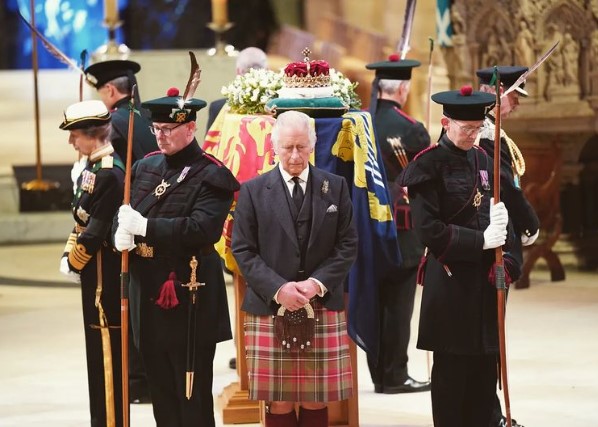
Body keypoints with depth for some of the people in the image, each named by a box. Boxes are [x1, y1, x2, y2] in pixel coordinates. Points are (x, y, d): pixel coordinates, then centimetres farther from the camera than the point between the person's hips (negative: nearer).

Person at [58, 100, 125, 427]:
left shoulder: (109, 173, -20)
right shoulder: (92, 167, 11)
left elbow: (96, 231, -21)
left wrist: (74, 263, -9)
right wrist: (68, 256, 7)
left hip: (104, 279, -10)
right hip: (94, 276, 10)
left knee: (107, 351, -4)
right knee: (97, 351, 15)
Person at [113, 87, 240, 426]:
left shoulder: (212, 176, -10)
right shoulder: (145, 168, 13)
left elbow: (202, 229, -22)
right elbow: (125, 216, 13)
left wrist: (144, 226, -23)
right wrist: (122, 234, -11)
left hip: (189, 298, -7)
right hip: (149, 295, 7)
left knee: (193, 397, -1)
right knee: (161, 391, 13)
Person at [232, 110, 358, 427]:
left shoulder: (335, 187, 8)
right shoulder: (252, 191, 4)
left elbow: (347, 245, 5)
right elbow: (243, 251, 0)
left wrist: (318, 283, -10)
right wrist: (278, 289, -13)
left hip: (322, 310, 1)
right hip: (270, 311, -1)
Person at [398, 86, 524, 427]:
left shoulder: (483, 160, 11)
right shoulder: (429, 166, -8)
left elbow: (502, 213, 15)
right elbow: (428, 229, -14)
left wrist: (508, 261, -2)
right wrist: (480, 240, -18)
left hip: (485, 277, 6)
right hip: (450, 280, -6)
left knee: (485, 364, 8)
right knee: (452, 369, -1)